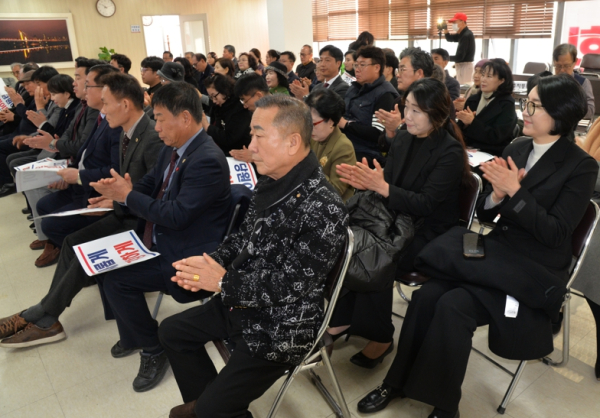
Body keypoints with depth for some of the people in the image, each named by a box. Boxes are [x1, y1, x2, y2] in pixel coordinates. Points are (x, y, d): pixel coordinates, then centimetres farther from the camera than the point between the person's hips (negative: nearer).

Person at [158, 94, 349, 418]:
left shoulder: (324, 210, -29)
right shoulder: (270, 182, -1)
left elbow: (292, 287, -26)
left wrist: (223, 281, -19)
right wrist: (213, 262, -8)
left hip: (280, 327, -9)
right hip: (239, 302, 9)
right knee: (172, 331, 20)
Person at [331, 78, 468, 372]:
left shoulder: (450, 153, -14)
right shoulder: (402, 140, 5)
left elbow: (425, 204, -22)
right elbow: (387, 183, 6)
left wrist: (381, 186, -33)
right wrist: (367, 182, -18)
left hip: (429, 233, -6)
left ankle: (381, 338, -8)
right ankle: (343, 318, -4)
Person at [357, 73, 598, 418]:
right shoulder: (516, 149, 8)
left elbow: (556, 234, -15)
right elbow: (484, 214, 9)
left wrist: (515, 191, -21)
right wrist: (497, 194, -13)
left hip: (535, 272, -5)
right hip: (497, 254, 5)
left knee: (453, 305, -26)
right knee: (427, 295, -18)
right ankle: (398, 381, -1)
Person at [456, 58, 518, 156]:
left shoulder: (507, 104, -4)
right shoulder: (472, 100, 10)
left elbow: (496, 137, -14)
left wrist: (472, 122, -19)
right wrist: (464, 123, -13)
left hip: (492, 154, -5)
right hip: (468, 149, 5)